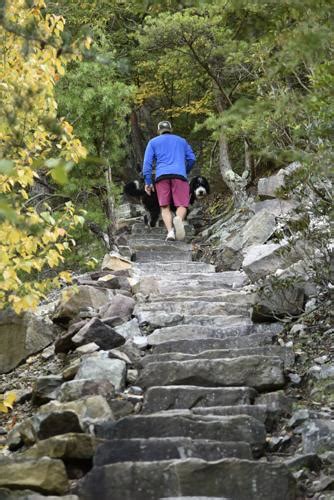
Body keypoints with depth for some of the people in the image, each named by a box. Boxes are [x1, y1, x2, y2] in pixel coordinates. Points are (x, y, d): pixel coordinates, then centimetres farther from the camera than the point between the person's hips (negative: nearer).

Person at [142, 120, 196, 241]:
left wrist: (147, 182, 6)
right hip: (179, 175, 0)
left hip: (162, 176, 0)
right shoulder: (181, 140, 25)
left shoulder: (153, 142, 20)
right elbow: (192, 158, 19)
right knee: (182, 206, -3)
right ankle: (178, 219, -37)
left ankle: (170, 231, -20)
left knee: (165, 207, 5)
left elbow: (147, 162, 7)